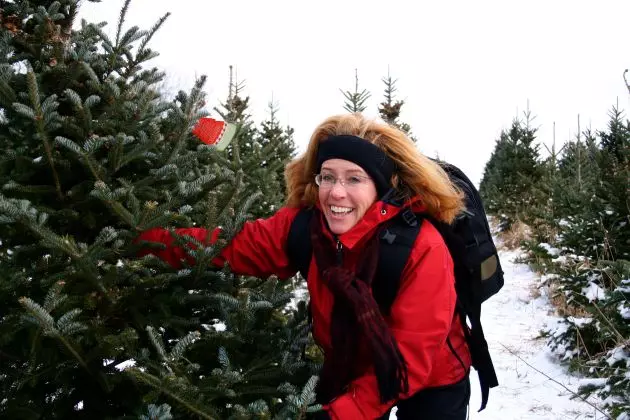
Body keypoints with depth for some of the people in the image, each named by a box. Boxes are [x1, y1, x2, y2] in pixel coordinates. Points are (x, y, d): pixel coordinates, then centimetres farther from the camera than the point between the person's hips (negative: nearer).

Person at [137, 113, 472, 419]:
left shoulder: (423, 248, -30)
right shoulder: (306, 226, -18)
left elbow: (410, 359, -29)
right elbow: (235, 244, -12)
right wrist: (145, 237, -20)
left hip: (431, 384, -3)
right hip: (350, 372, 3)